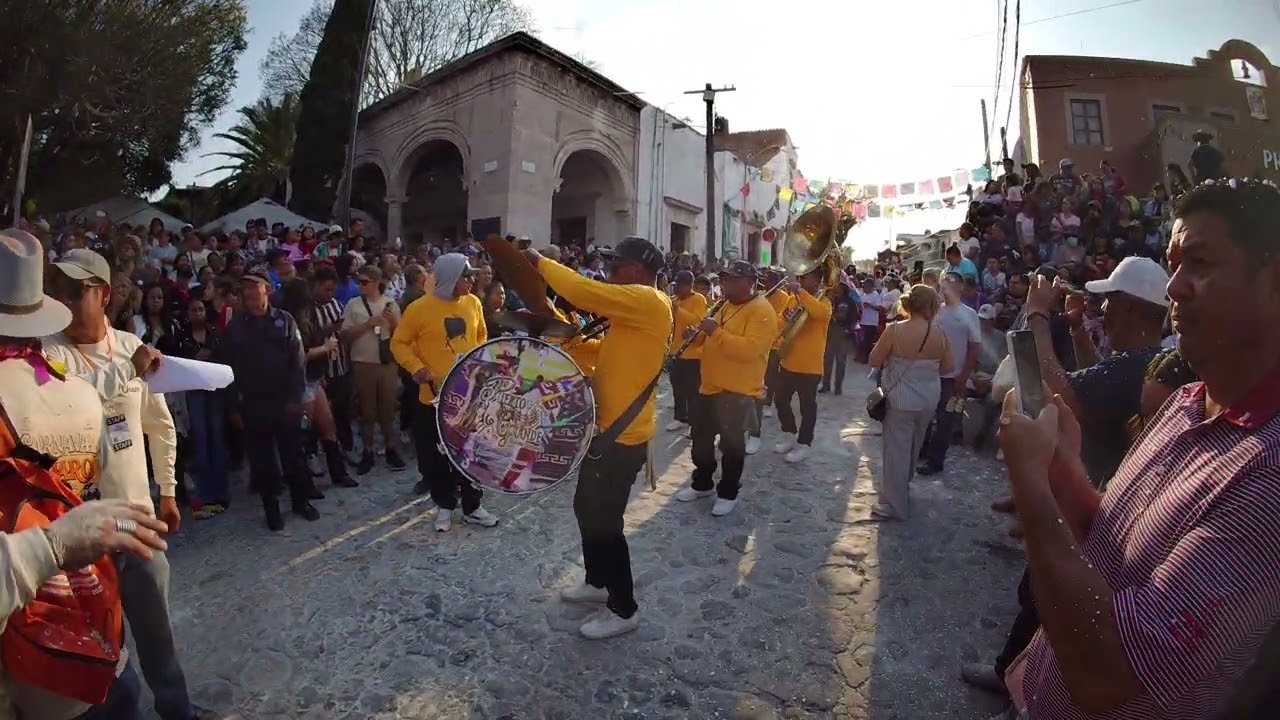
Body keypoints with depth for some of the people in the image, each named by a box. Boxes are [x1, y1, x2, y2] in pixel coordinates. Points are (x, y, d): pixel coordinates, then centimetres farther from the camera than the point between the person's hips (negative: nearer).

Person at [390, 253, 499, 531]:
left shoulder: (473, 303, 1)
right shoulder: (419, 308, -11)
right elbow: (399, 343, -4)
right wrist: (416, 367, -19)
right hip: (436, 394, -3)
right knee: (438, 455, 8)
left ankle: (472, 506, 24)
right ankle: (445, 505, 27)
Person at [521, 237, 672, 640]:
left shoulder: (647, 301, -18)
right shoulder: (636, 307, 14)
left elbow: (585, 292, -26)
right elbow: (604, 352, 17)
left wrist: (540, 263, -12)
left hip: (623, 436, -10)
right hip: (609, 428, 10)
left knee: (603, 521, 1)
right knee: (586, 508, 21)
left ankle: (624, 609, 17)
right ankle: (597, 582, 39)